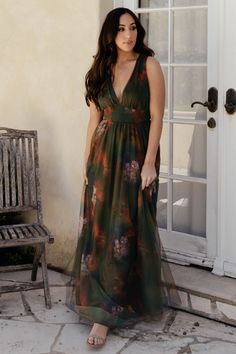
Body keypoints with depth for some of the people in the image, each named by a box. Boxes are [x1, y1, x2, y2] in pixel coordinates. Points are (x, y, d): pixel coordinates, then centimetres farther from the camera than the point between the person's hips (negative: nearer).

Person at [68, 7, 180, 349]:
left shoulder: (149, 65, -5)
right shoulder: (100, 70, 7)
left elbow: (156, 117, -8)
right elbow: (94, 119, 9)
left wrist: (150, 163, -13)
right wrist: (87, 162, 7)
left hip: (136, 155, -4)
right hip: (104, 155, 4)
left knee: (127, 230, 0)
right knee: (99, 229, 4)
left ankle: (106, 311, 7)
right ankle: (103, 308, 16)